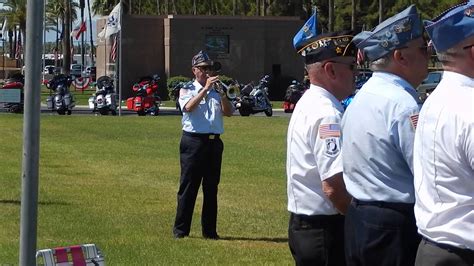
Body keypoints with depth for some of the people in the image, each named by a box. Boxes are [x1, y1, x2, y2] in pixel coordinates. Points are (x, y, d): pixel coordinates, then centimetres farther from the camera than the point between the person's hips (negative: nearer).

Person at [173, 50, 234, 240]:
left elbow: (229, 112, 2)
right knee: (188, 186, -2)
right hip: (193, 141, -4)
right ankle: (180, 229, 3)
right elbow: (189, 107, -16)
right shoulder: (187, 90, 5)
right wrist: (206, 88, -20)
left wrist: (221, 93, -10)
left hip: (214, 142, 4)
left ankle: (209, 230, 13)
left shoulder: (217, 92, 16)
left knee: (212, 188, 7)